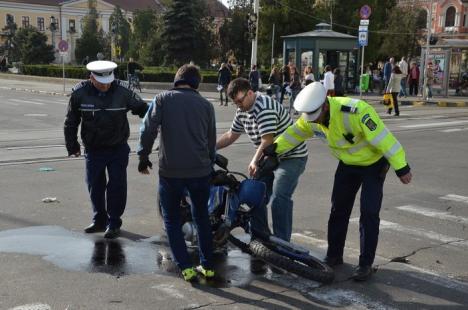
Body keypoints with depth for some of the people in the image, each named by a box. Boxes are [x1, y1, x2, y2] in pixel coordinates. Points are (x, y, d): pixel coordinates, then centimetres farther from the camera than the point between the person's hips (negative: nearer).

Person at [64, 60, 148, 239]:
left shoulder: (122, 91, -12)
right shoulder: (79, 93, -9)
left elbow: (142, 108, 2)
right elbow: (71, 122, 3)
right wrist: (72, 146, 6)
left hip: (118, 148, -1)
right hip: (93, 149, 2)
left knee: (117, 185, 0)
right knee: (95, 185, 10)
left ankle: (114, 223, 15)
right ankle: (99, 220, 28)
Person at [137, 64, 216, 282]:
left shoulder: (162, 99, -1)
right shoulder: (206, 105, 7)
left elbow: (148, 130, -10)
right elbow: (211, 140, 13)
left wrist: (143, 157, 3)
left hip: (170, 171, -2)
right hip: (200, 170, 3)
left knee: (172, 221, 13)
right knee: (202, 218, 20)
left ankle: (186, 267, 8)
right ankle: (207, 266, 23)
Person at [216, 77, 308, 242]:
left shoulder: (264, 108, -24)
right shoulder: (242, 111, 5)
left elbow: (267, 141, -30)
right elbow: (231, 135, 16)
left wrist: (255, 161, -40)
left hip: (292, 157, -10)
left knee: (279, 199, -20)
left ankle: (282, 243, -15)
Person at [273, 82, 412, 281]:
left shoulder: (355, 112, -38)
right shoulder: (311, 117, -17)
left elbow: (383, 139, -33)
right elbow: (294, 134, 2)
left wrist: (401, 168, -30)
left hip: (373, 162, -6)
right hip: (347, 164, 6)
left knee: (369, 212, -8)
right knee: (339, 208, 8)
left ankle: (366, 263, 3)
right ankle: (334, 255, 23)